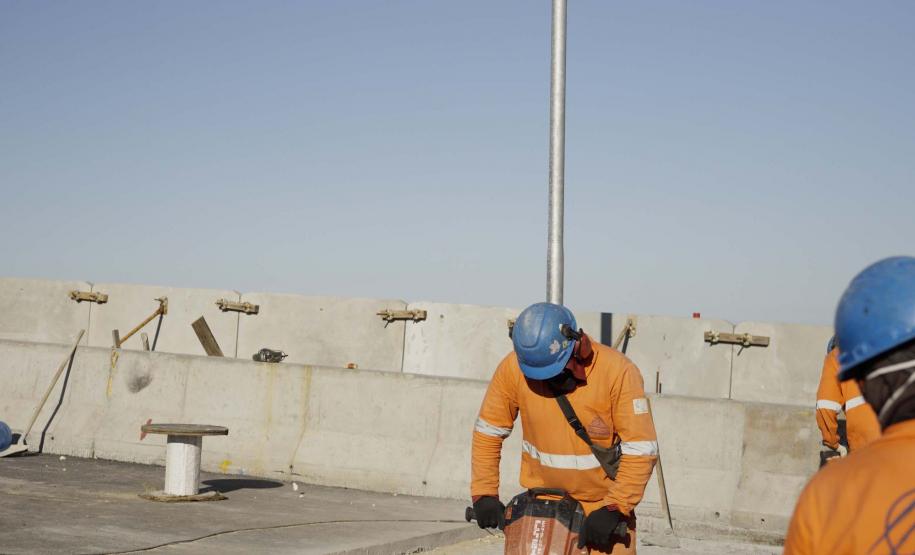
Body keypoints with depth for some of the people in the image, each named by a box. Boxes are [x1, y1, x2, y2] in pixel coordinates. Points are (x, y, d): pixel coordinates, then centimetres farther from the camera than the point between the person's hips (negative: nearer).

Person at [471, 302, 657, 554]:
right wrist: (484, 494, -7)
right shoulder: (513, 368, -14)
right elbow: (488, 433, -2)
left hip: (605, 503, -2)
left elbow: (641, 449, -18)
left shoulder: (618, 372, -22)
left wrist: (613, 510, -20)